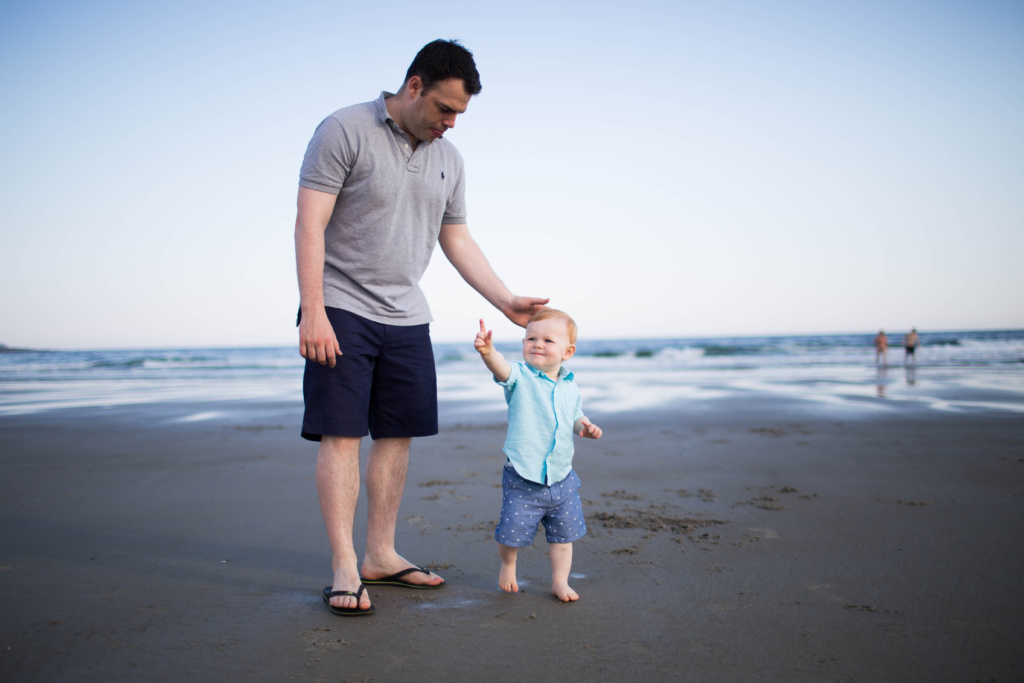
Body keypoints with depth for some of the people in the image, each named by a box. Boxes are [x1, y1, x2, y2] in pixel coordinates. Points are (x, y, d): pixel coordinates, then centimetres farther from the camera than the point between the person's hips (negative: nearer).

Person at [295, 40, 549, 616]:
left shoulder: (448, 159, 12)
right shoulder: (345, 130, -7)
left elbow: (458, 242, 17)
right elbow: (310, 225, -12)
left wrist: (508, 302, 10)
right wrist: (313, 312, -19)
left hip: (406, 316, 6)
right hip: (341, 309, -6)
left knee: (397, 435, 6)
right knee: (341, 435, -7)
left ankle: (381, 556, 18)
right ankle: (344, 569, -1)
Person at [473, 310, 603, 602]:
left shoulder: (570, 385, 5)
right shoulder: (520, 377, -10)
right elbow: (502, 369, -33)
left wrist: (585, 426, -2)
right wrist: (488, 352, -54)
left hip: (562, 477, 4)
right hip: (523, 479, -4)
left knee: (563, 534, 13)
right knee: (513, 531, 4)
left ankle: (560, 581, 31)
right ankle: (508, 566, 34)